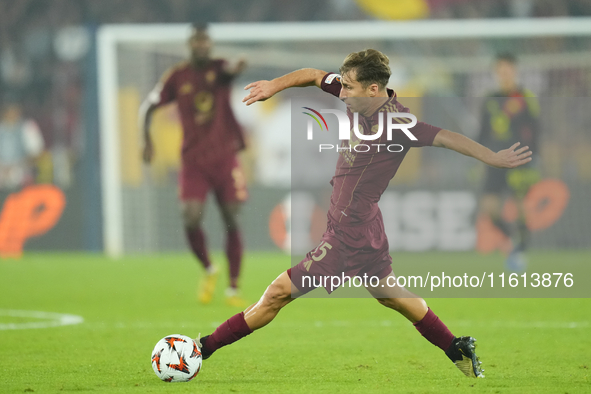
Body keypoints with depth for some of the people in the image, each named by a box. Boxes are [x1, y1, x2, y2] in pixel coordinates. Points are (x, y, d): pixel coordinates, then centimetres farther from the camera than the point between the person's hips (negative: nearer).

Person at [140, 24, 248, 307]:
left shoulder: (218, 69, 0)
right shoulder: (177, 76, 3)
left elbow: (230, 71, -26)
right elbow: (148, 107, 13)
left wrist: (235, 69, -50)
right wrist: (147, 140, 1)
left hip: (224, 157, 0)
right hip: (193, 161, 0)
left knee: (232, 222, -1)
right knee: (191, 219, -15)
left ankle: (233, 289, 10)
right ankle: (209, 271, 12)